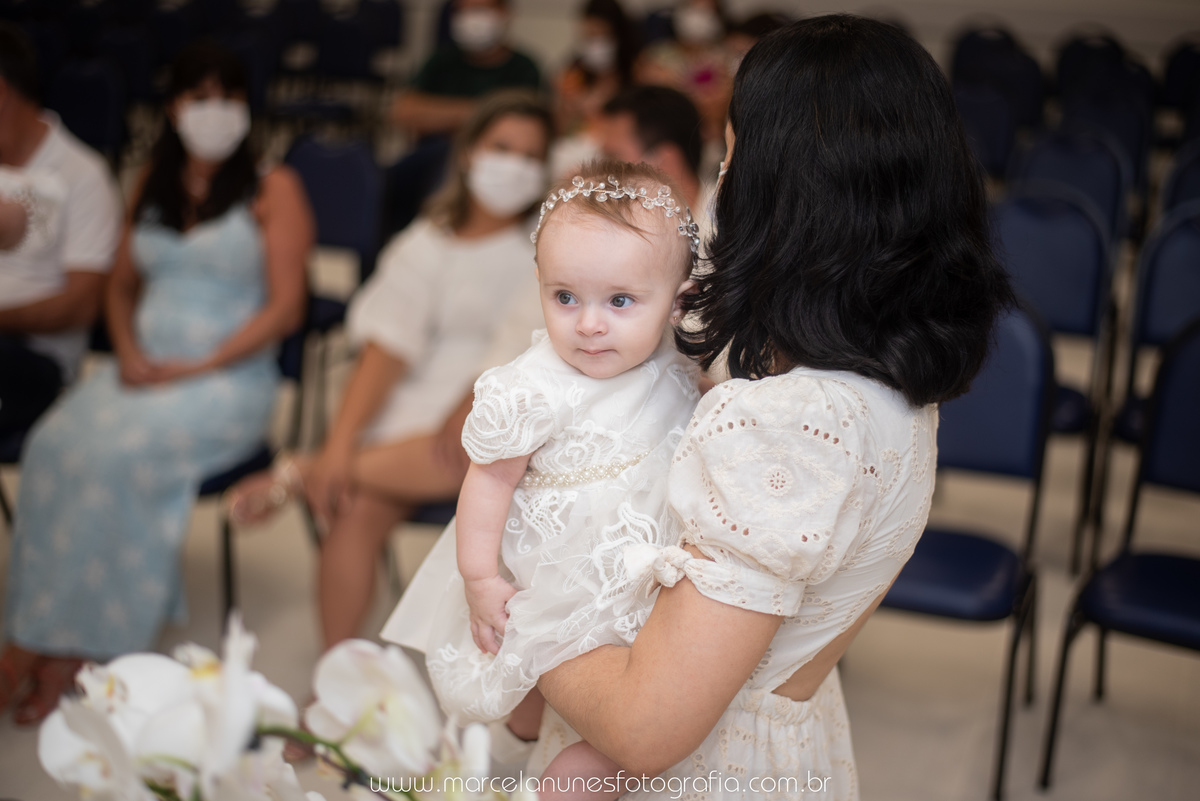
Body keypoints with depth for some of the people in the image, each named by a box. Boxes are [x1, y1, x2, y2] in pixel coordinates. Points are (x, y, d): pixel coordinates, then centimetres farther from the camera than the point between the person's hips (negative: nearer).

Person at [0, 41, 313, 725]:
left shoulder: (273, 190, 2)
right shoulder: (153, 185, 19)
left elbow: (285, 308, -6)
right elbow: (122, 284, 21)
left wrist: (196, 368, -14)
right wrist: (129, 350, 0)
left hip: (230, 380, -5)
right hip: (144, 368, 5)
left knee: (120, 454, -30)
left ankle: (65, 644, -19)